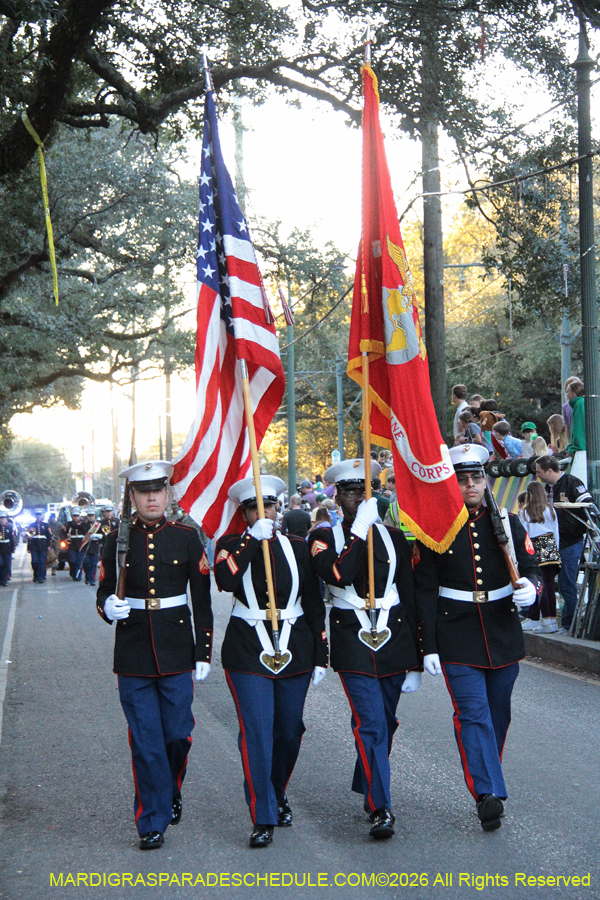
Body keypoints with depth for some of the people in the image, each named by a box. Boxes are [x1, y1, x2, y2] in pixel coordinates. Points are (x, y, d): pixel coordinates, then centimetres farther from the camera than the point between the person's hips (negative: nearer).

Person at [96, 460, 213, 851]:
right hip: (133, 656, 0)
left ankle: (171, 792, 35)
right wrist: (109, 608, -18)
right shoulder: (118, 541, 2)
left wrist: (204, 653, 1)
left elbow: (202, 600, 4)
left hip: (177, 653, 0)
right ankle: (153, 822, 12)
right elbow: (104, 592, 6)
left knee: (178, 735, 6)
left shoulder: (187, 537, 1)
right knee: (145, 743, 1)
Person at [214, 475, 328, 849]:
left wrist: (321, 656, 5)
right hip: (248, 652, -3)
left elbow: (314, 603, 8)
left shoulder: (297, 546, 7)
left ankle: (278, 795, 36)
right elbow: (226, 581, -21)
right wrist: (254, 540, -23)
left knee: (290, 731, 12)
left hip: (295, 649, 3)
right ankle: (264, 819, -1)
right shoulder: (232, 545, 1)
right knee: (256, 733, -8)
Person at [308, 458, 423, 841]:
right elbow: (337, 575, -22)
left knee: (385, 722, 13)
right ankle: (380, 809, -10)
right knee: (371, 724, -12)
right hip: (352, 642, -3)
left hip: (394, 640, 4)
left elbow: (410, 597, 10)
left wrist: (415, 660, 8)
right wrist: (360, 531, -21)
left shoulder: (394, 537, 8)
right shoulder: (325, 537, 0)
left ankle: (366, 785, 36)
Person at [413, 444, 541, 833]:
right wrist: (428, 646, -7)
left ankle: (486, 780, 28)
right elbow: (424, 591, -3)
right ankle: (488, 793, -14)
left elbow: (531, 567, 6)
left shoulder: (506, 522, 4)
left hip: (504, 634, 3)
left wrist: (530, 586, -20)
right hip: (457, 637, -3)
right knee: (473, 713, -11)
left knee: (498, 714, 11)